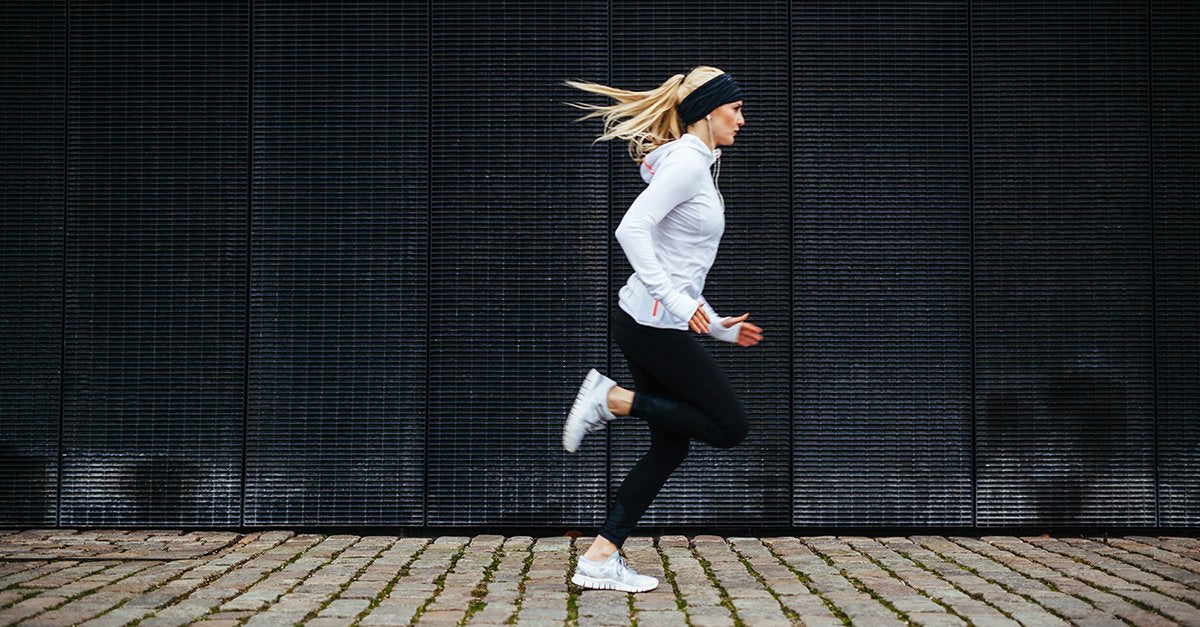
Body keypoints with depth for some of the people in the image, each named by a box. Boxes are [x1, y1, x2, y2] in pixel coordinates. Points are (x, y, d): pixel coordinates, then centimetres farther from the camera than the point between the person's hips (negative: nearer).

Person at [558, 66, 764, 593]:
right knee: (729, 426, -5)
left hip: (657, 322, 10)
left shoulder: (697, 167, 19)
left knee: (670, 446, 10)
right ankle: (613, 399, -5)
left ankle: (599, 559, 10)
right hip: (654, 324, -10)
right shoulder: (687, 164, -12)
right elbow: (631, 229, -24)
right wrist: (675, 300, -28)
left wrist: (717, 326, 23)